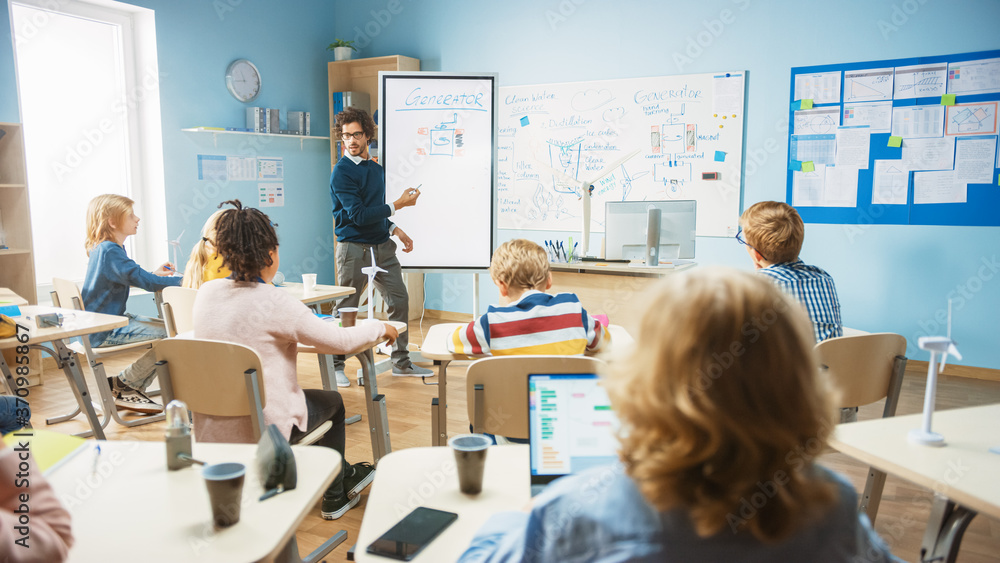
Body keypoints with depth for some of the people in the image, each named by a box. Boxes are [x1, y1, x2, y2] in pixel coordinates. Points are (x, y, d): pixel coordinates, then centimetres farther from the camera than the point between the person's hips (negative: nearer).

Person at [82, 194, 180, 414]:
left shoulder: (101, 248, 12)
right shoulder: (110, 252, -21)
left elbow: (128, 278, 26)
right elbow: (146, 282, -28)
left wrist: (154, 274, 11)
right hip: (105, 333, -11)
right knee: (170, 335, -20)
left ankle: (127, 388, 10)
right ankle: (124, 386, -2)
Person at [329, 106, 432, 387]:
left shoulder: (377, 169, 13)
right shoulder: (342, 172, -10)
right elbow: (359, 215, -17)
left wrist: (394, 229, 13)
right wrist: (398, 204, -14)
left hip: (382, 247, 7)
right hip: (354, 248, -7)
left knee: (399, 300, 9)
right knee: (346, 310, 1)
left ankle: (401, 362, 21)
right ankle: (336, 366, 15)